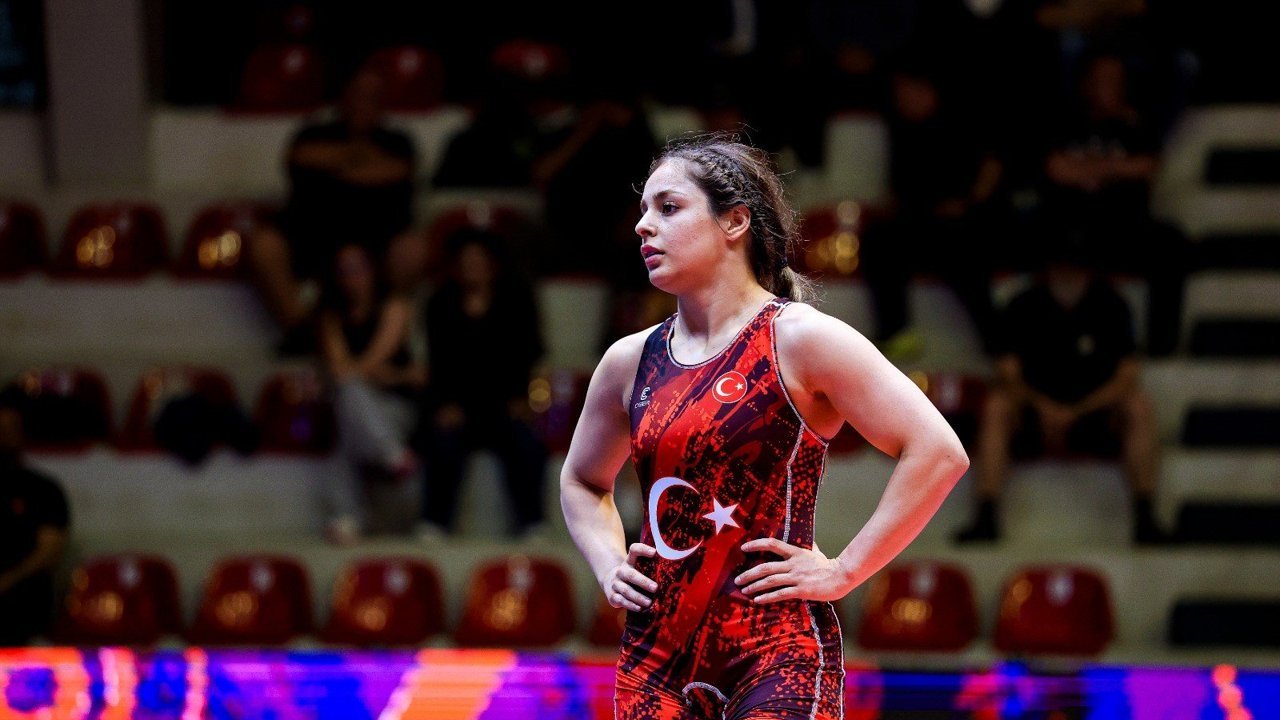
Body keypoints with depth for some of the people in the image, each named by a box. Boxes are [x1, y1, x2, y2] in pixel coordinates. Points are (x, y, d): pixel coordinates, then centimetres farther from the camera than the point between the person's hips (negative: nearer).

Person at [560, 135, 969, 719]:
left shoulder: (800, 339, -5)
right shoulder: (630, 362, 11)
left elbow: (938, 452, -11)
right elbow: (582, 480, 30)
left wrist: (843, 571, -10)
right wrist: (608, 566, 12)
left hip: (776, 652, -5)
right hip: (655, 651, 5)